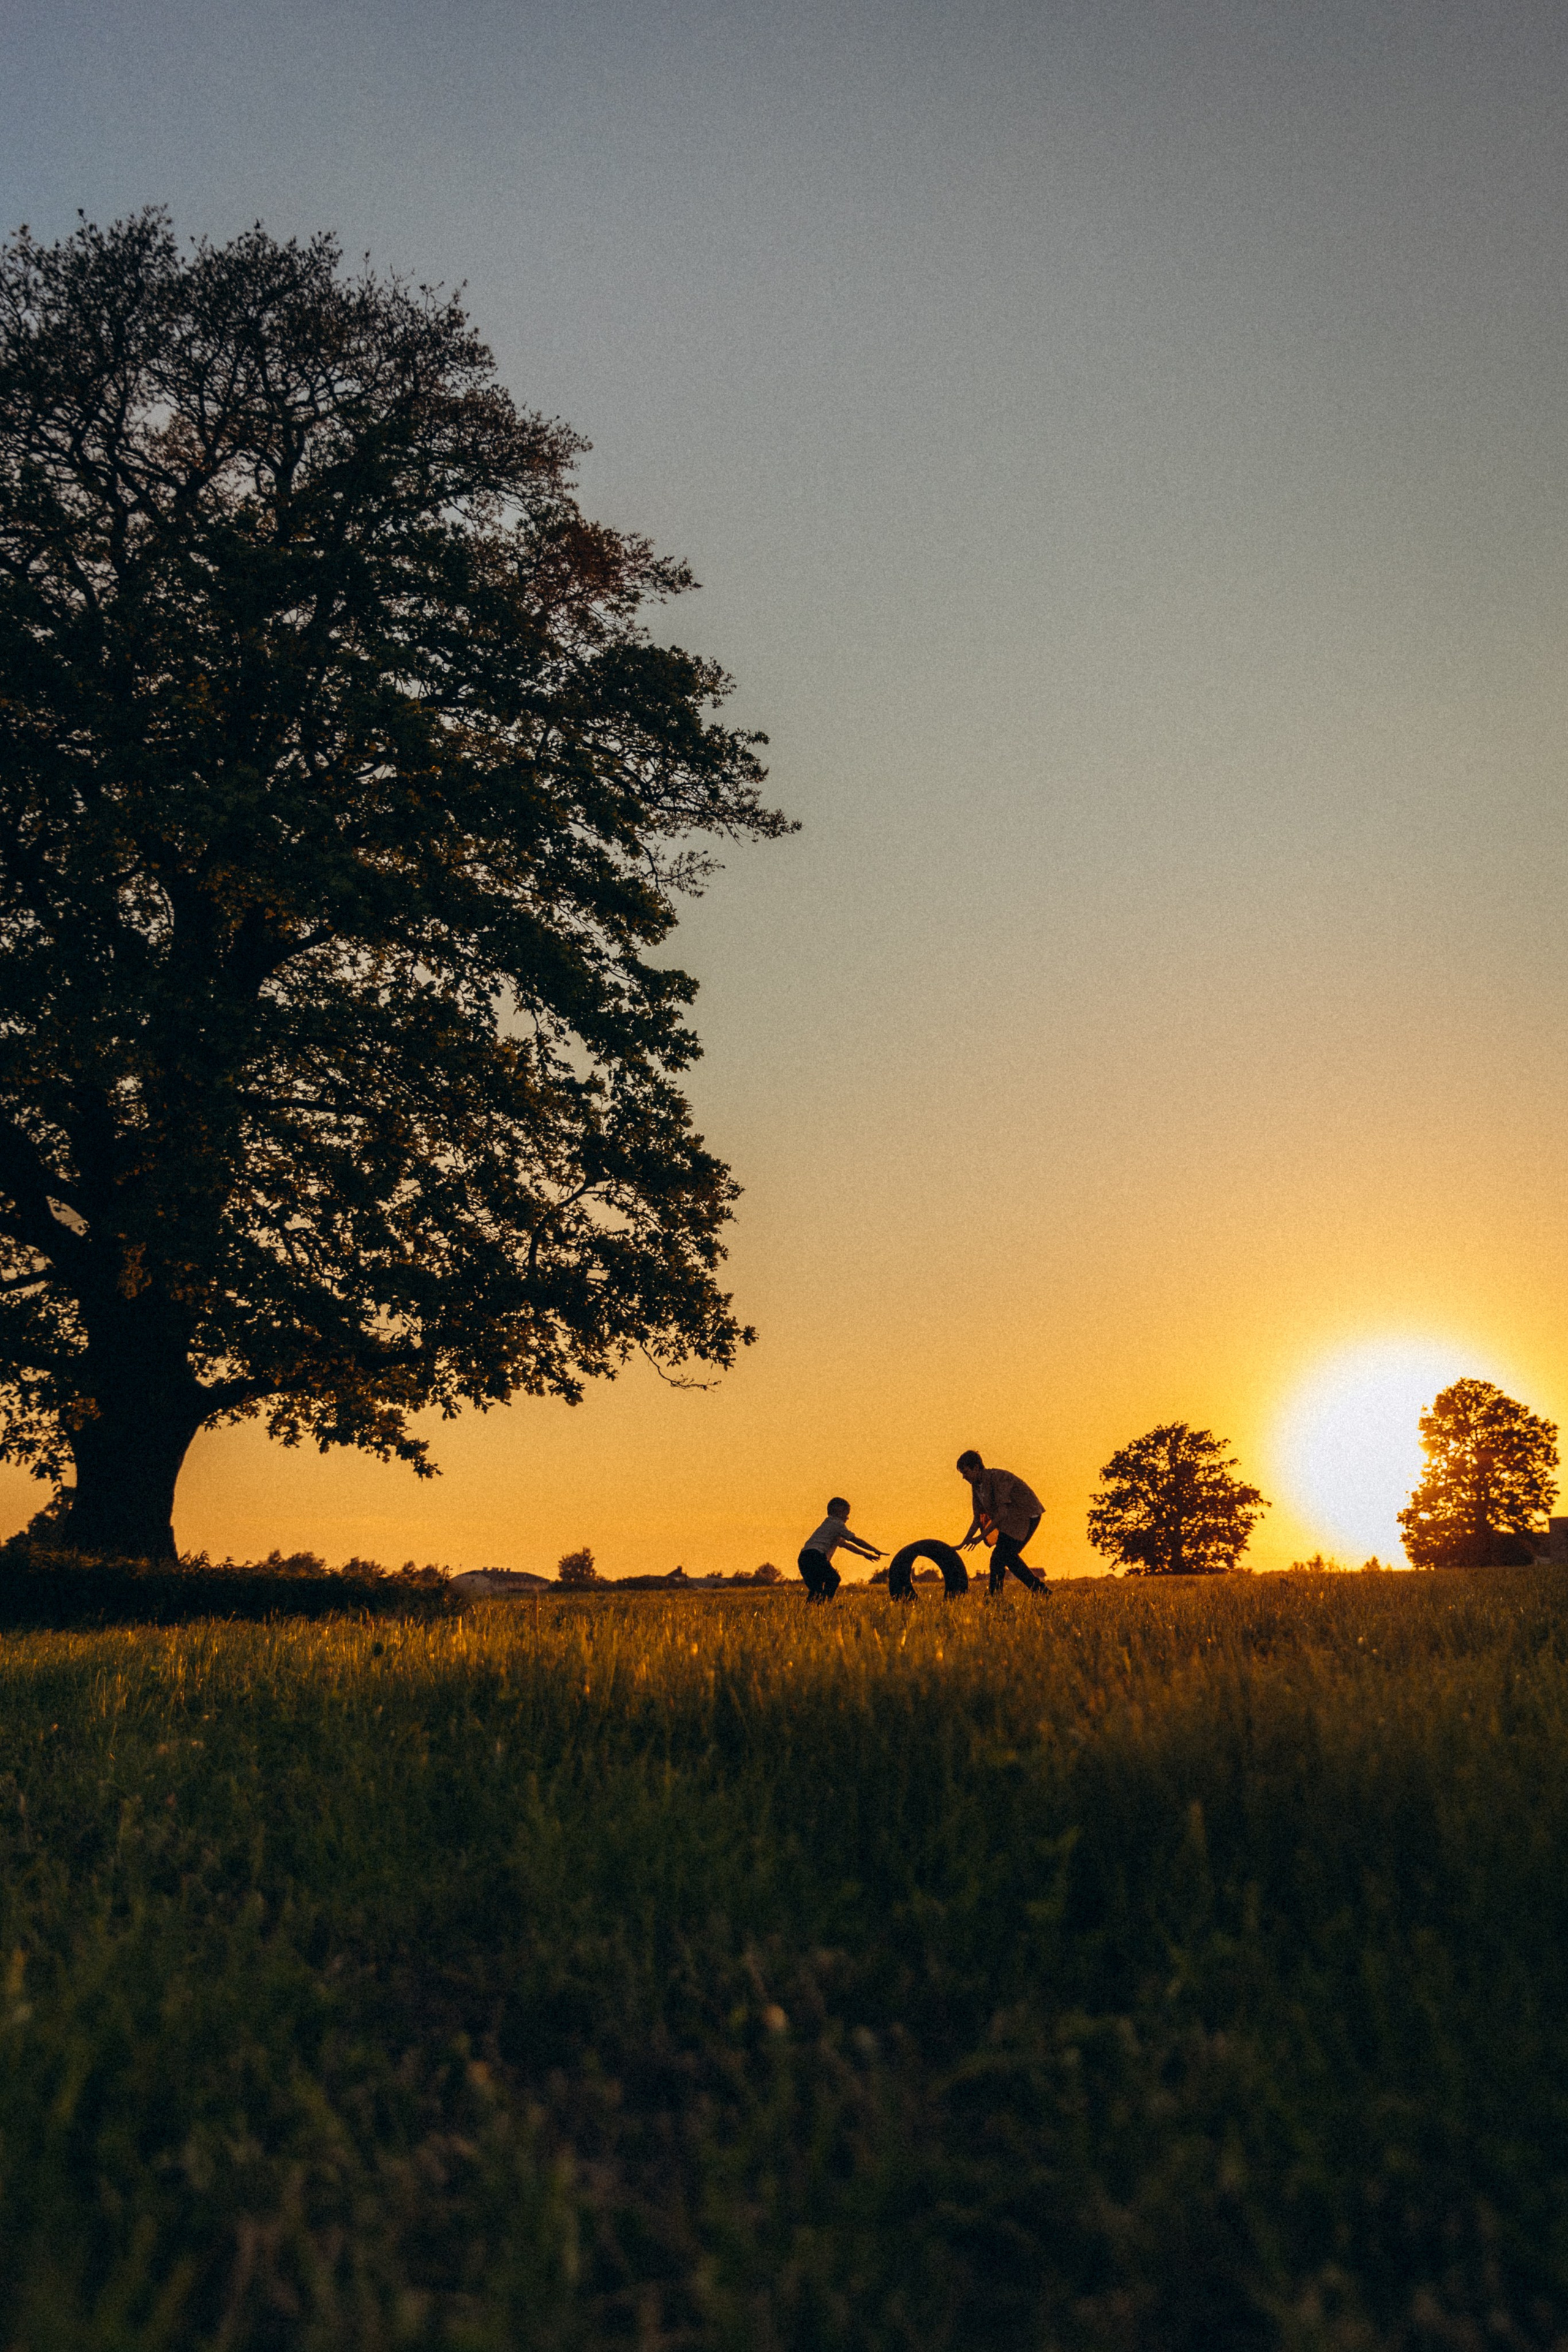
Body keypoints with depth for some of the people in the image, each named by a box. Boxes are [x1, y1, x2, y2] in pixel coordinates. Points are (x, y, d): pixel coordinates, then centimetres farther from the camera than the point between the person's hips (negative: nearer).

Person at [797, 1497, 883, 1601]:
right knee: (833, 1579, -2)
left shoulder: (828, 1524, 32)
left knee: (816, 1589, 14)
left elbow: (844, 1544, 41)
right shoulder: (837, 1524, 4)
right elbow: (855, 1540, 5)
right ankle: (825, 1601, -15)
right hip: (815, 1555, -9)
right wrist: (874, 1550, 13)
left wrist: (864, 1553, 44)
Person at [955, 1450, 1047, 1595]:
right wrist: (964, 1543, -1)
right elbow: (978, 1518, 8)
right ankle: (1041, 1590, 22)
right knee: (1009, 1556, 13)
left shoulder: (998, 1477, -23)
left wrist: (982, 1536, -29)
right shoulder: (976, 1486, 4)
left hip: (1028, 1516, -10)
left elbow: (1003, 1512, -28)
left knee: (998, 1558, -15)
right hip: (1011, 1520, 10)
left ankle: (993, 1598, -10)